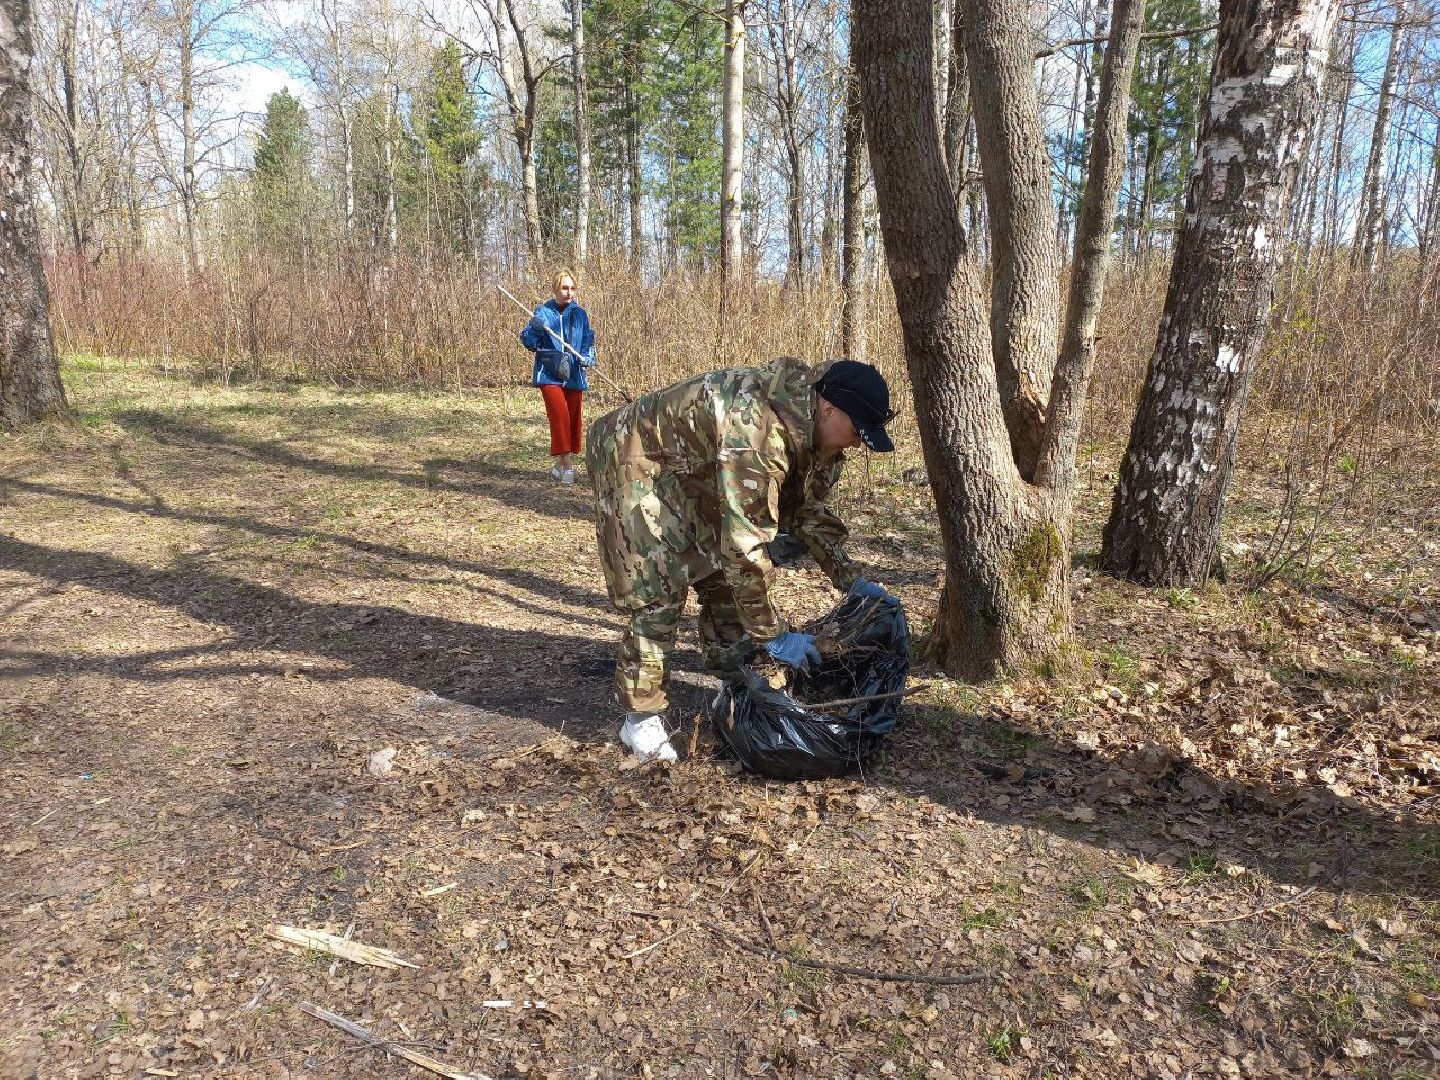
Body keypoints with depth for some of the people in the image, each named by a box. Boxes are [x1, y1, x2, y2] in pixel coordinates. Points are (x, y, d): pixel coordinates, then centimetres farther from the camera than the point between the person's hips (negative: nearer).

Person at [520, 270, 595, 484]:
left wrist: (587, 357, -12)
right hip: (549, 374, -3)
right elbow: (527, 340, 3)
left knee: (573, 418, 7)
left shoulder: (580, 314, 8)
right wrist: (534, 329, -18)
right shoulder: (542, 312, 3)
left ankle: (559, 463, 22)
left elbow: (588, 341, 8)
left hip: (573, 375, 3)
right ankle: (566, 463, -16)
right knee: (560, 415, -18)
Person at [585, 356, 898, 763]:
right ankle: (641, 719, 0)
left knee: (724, 579, 6)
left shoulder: (813, 429, -9)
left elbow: (809, 509, 5)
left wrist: (850, 580, -2)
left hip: (694, 470, 9)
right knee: (656, 590, -13)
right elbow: (745, 542, -39)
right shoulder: (756, 427, -39)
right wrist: (772, 633, -33)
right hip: (635, 459, -9)